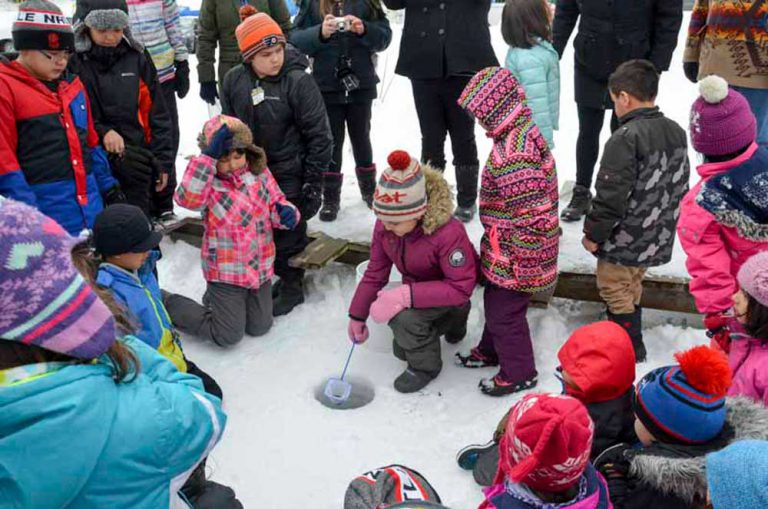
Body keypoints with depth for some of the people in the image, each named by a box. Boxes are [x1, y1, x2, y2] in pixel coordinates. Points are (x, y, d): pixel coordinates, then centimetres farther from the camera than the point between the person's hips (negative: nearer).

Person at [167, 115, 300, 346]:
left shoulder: (259, 172, -2)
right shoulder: (208, 183, -17)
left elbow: (275, 203, 9)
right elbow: (187, 198, -40)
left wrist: (286, 213, -15)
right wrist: (208, 157, -44)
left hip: (261, 267, 6)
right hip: (226, 271, -5)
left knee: (260, 327, 17)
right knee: (228, 335, 2)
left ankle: (216, 298, 42)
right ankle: (169, 304, 23)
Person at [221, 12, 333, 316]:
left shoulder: (298, 81, -17)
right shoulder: (234, 81, -3)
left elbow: (318, 135, -12)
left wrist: (314, 180, -11)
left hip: (289, 176, -5)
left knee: (289, 233, 7)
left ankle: (292, 286, 25)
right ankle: (282, 276, 35)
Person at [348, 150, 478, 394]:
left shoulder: (448, 233, -38)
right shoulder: (384, 225, -20)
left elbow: (462, 287, -36)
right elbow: (375, 272, -7)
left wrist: (406, 295, -44)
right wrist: (357, 316, -2)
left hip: (451, 291, -6)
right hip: (416, 286, 7)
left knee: (404, 316, -32)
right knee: (401, 350, 14)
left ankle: (425, 366, -3)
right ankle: (451, 318, 33)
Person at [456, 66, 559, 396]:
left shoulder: (512, 155, -32)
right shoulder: (526, 131, 2)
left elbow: (531, 216, -31)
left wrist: (524, 265, -20)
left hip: (514, 256, -10)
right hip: (505, 249, 10)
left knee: (504, 310, 8)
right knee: (495, 301, 26)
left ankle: (519, 373, 28)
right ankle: (491, 350, 48)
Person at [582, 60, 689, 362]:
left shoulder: (625, 139, -23)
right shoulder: (676, 132, 4)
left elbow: (611, 196, -23)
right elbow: (680, 186, 13)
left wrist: (593, 233, -12)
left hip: (626, 238, -8)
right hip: (657, 236, 8)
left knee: (614, 289, 10)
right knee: (632, 286, 23)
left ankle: (631, 348, 19)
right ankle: (628, 335, 36)